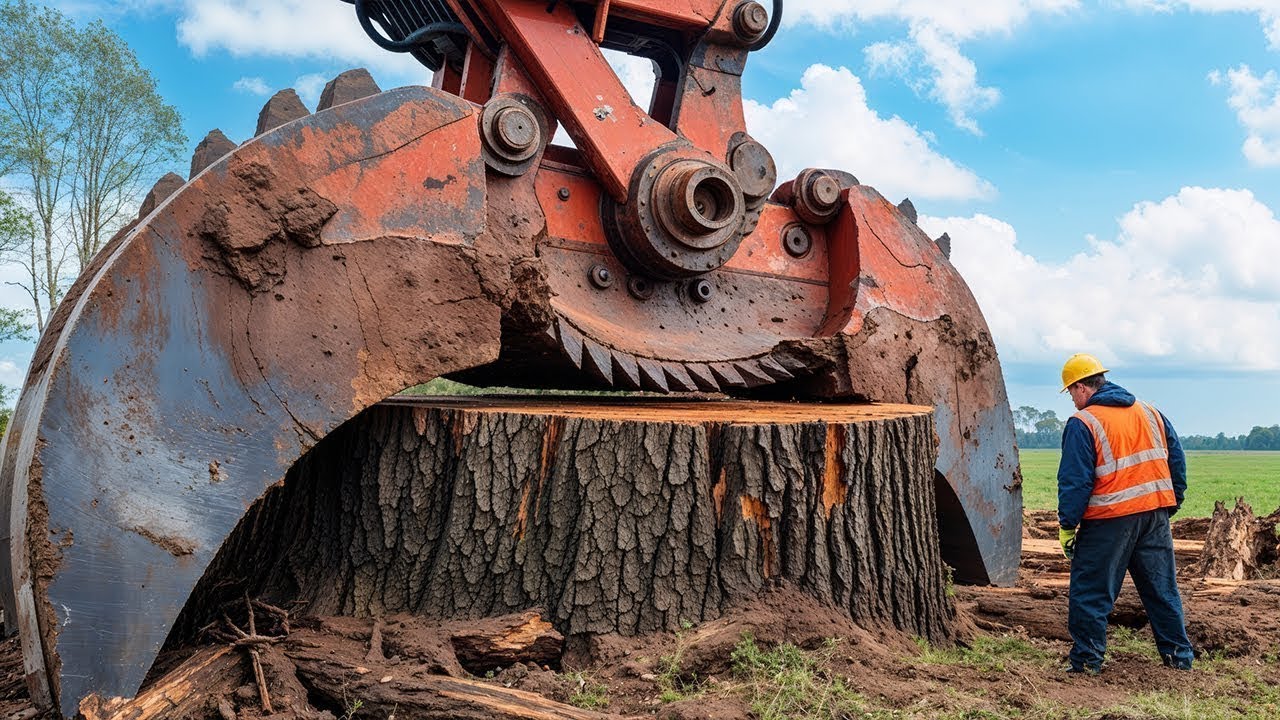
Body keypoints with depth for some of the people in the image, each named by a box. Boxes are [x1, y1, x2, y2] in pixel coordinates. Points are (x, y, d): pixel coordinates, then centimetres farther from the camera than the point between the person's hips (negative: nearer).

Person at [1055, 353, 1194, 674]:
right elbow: (1176, 461, 13)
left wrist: (1067, 526, -8)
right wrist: (1170, 507, 20)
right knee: (1162, 589, 17)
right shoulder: (1150, 413, 10)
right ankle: (1179, 656, 24)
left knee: (1090, 593, 4)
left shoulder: (1082, 424, -10)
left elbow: (1074, 481, -13)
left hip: (1109, 520, -6)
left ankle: (1086, 660, 7)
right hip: (1155, 514, 6)